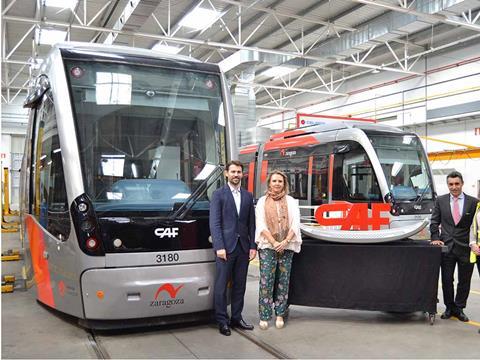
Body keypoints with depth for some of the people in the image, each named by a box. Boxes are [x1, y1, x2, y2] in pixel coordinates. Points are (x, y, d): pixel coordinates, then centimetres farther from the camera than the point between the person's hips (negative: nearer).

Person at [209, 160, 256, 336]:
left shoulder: (248, 196, 12)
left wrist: (253, 246, 4)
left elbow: (251, 223, 11)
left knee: (240, 285, 11)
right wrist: (219, 247, -14)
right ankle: (222, 321, 11)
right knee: (221, 285, 1)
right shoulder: (218, 194, -1)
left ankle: (236, 318, 22)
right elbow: (214, 223, -7)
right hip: (226, 247, -4)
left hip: (243, 247, 4)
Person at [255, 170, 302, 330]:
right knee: (266, 282, -5)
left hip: (286, 247, 2)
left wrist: (285, 241, -11)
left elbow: (295, 224, 2)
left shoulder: (291, 201, 10)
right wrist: (274, 242, -11)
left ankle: (280, 315, 15)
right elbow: (261, 225, -1)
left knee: (283, 282, 5)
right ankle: (264, 317, 3)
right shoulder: (262, 201, 7)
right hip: (267, 246, -1)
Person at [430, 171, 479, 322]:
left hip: (466, 247, -1)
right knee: (446, 280, 8)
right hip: (447, 246, 1)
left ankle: (459, 308, 25)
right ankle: (449, 308, 23)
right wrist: (435, 238, -4)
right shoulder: (440, 201, 4)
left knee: (464, 281, 10)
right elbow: (434, 222, 7)